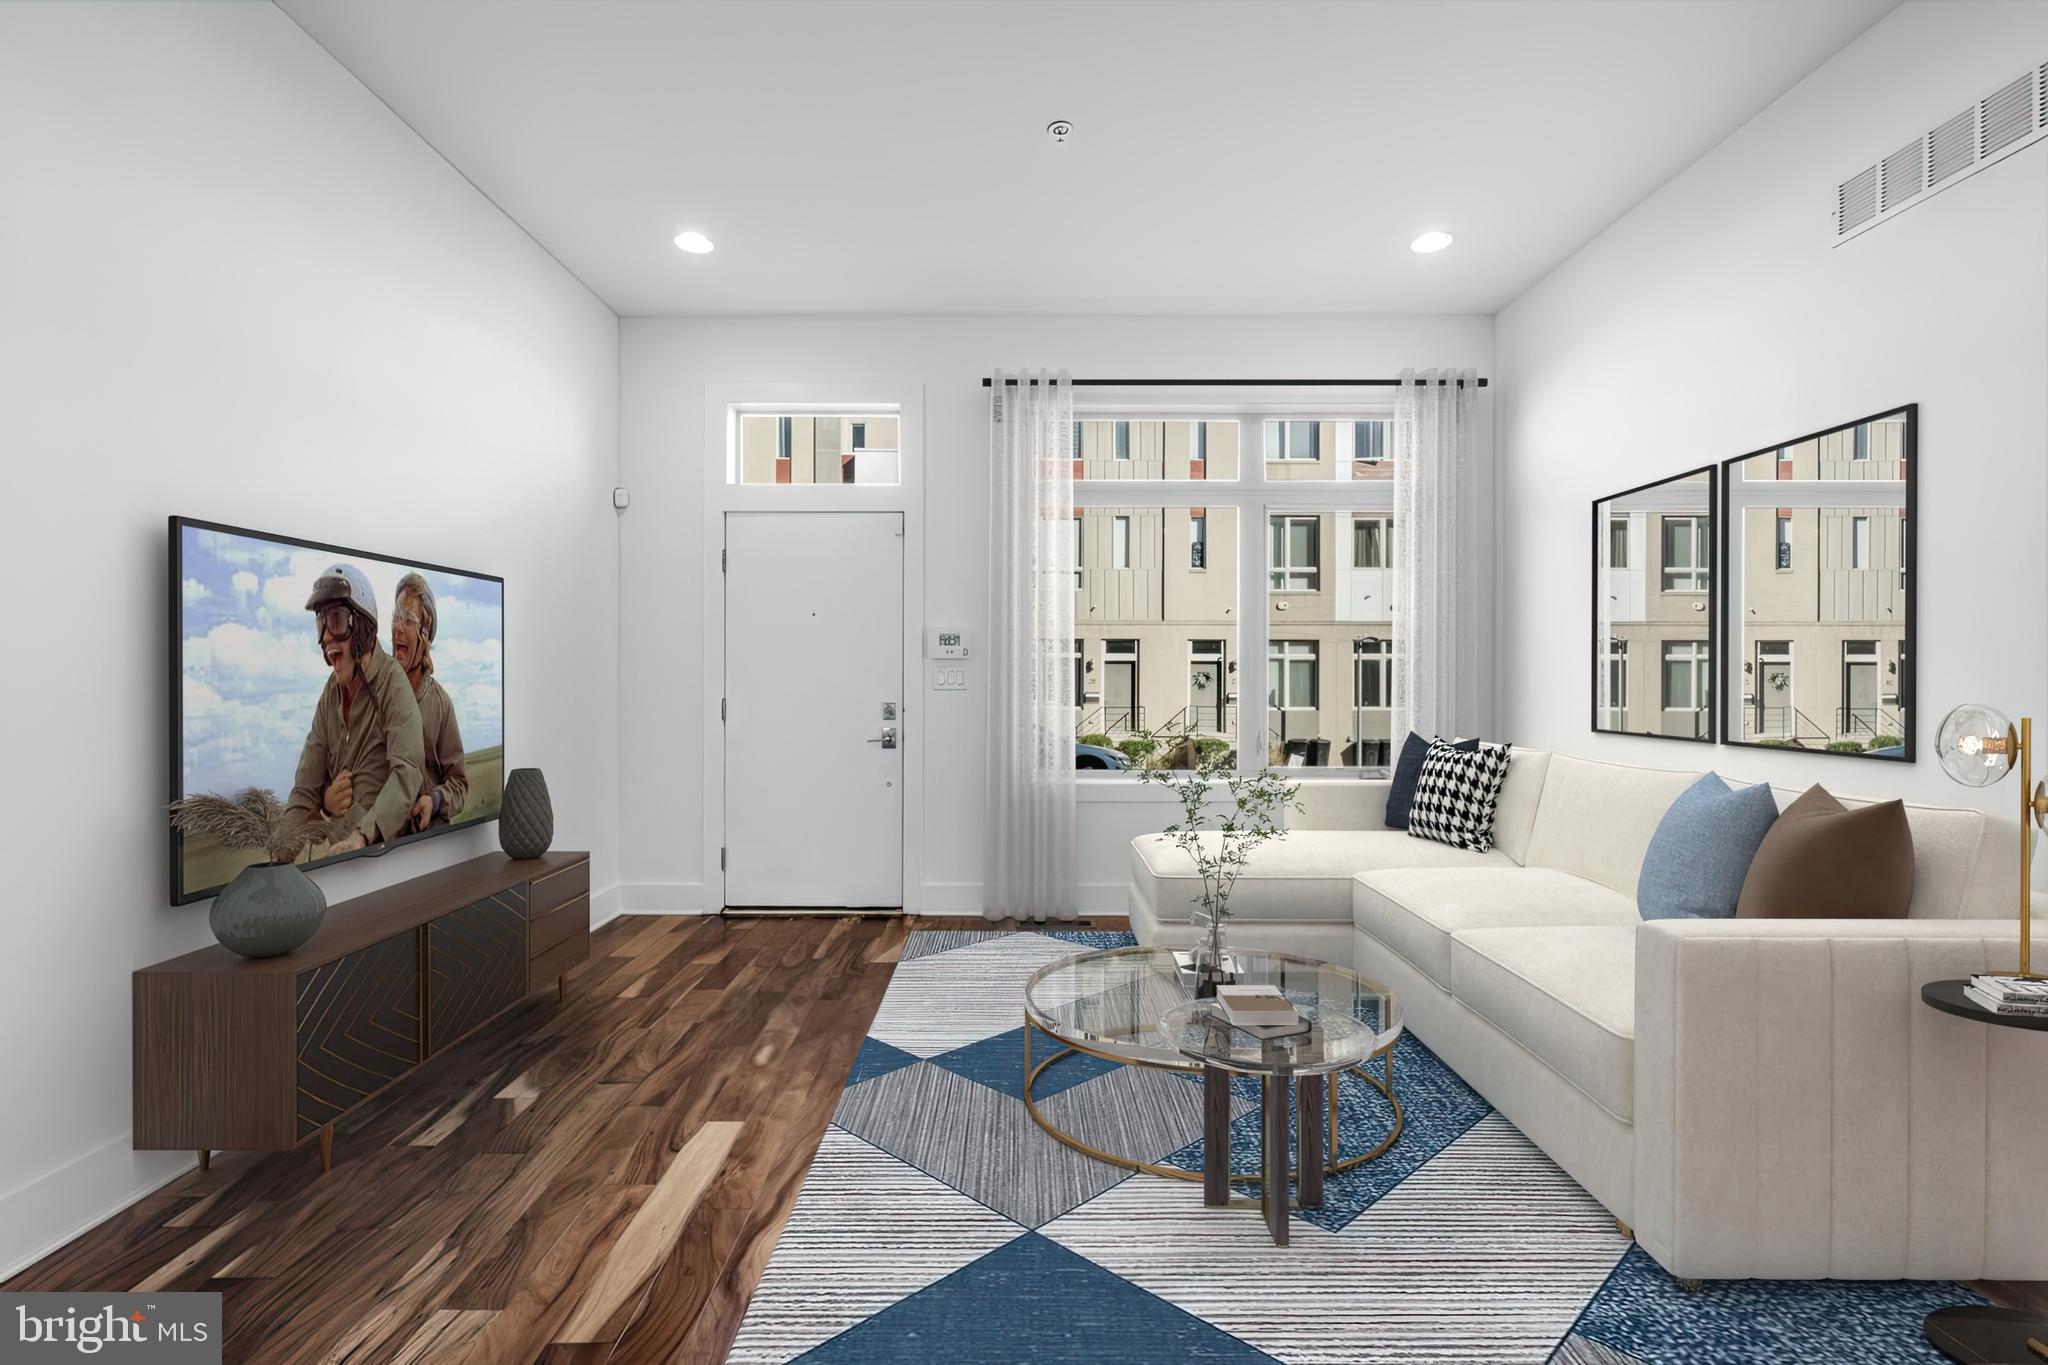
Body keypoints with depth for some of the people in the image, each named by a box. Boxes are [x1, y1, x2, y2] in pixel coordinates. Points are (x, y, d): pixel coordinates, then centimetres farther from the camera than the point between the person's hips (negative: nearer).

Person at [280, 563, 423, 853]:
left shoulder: (392, 682, -11)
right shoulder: (331, 692, 9)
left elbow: (406, 772, -23)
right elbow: (306, 787, 10)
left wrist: (362, 835, -34)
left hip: (383, 845, -6)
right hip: (339, 845, 6)